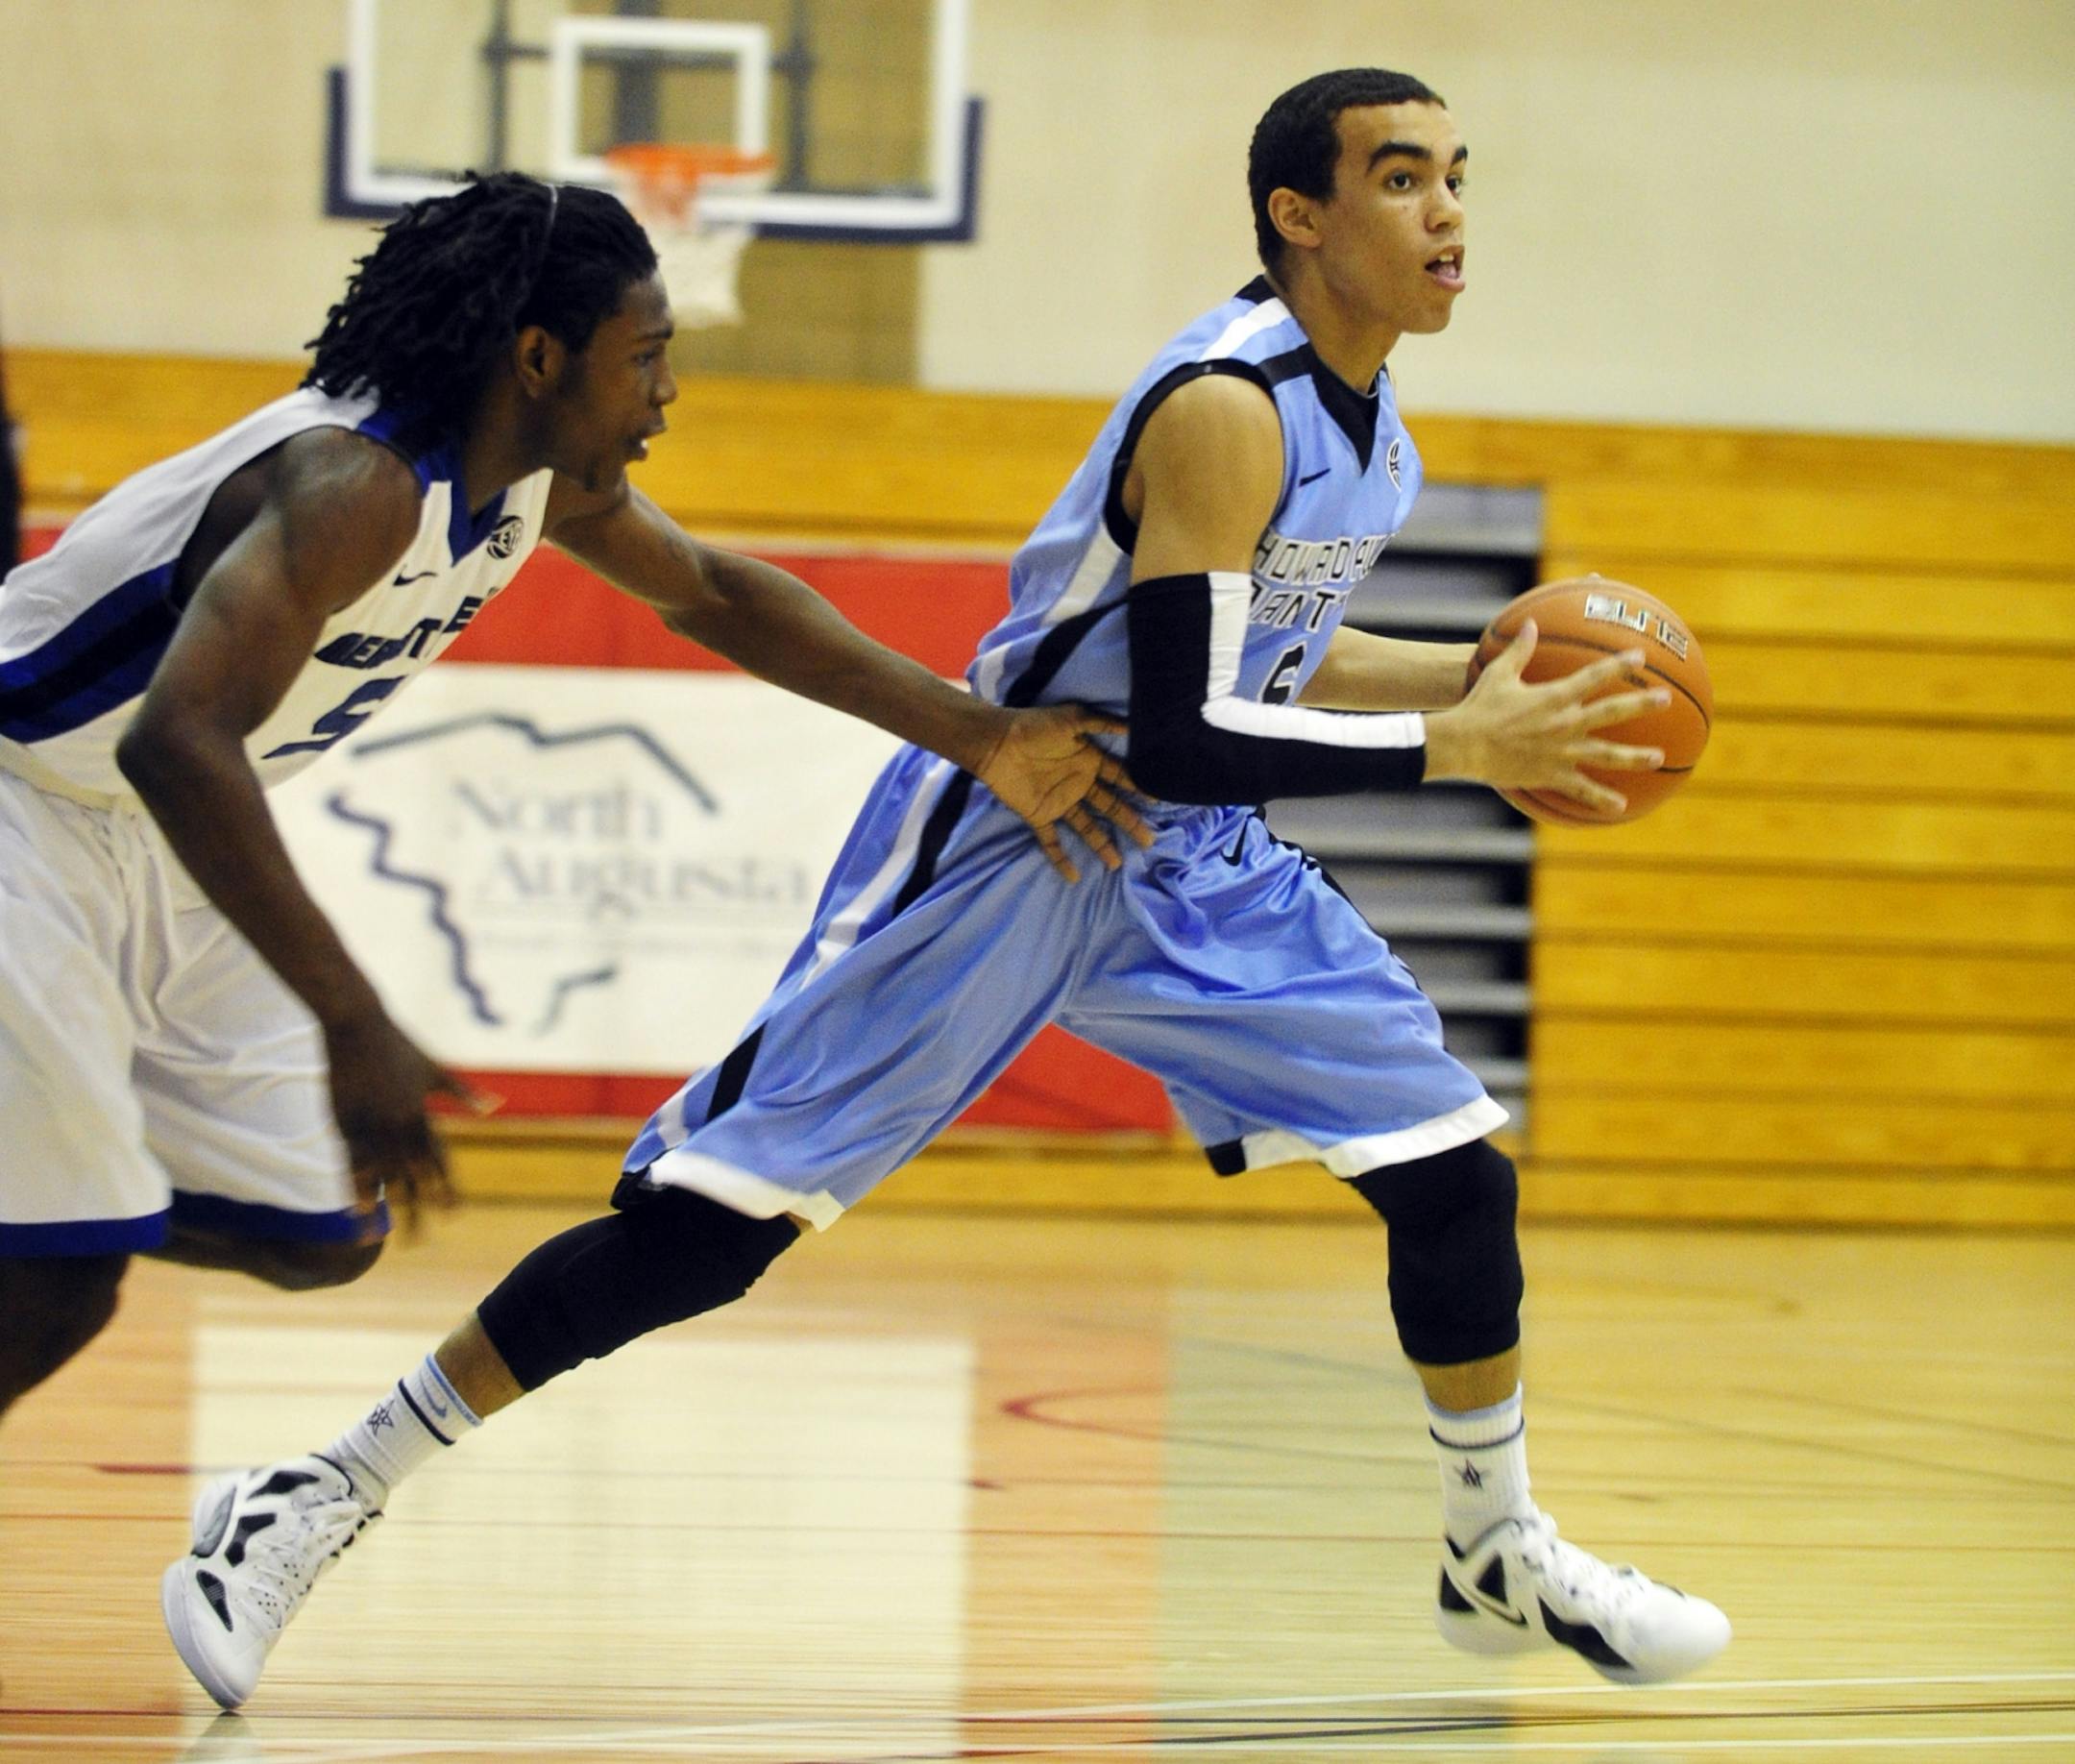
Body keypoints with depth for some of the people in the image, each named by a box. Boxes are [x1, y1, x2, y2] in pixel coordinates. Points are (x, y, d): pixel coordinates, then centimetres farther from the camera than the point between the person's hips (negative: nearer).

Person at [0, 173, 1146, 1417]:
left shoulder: (541, 478, -2)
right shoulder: (357, 486, -31)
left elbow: (709, 593, 16)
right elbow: (178, 743, -43)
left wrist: (982, 740, 11)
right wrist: (353, 1025, -49)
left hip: (166, 849, 9)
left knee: (322, 1237, 10)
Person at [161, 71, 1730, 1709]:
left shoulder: (1364, 410, 5)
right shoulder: (1228, 407, -24)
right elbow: (1180, 738, -29)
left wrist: (1466, 678, 8)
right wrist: (1458, 747, -26)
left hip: (1189, 866, 9)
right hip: (998, 841, -8)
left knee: (1457, 1176, 4)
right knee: (709, 1221, -10)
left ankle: (1504, 1557, 26)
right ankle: (316, 1502, -1)